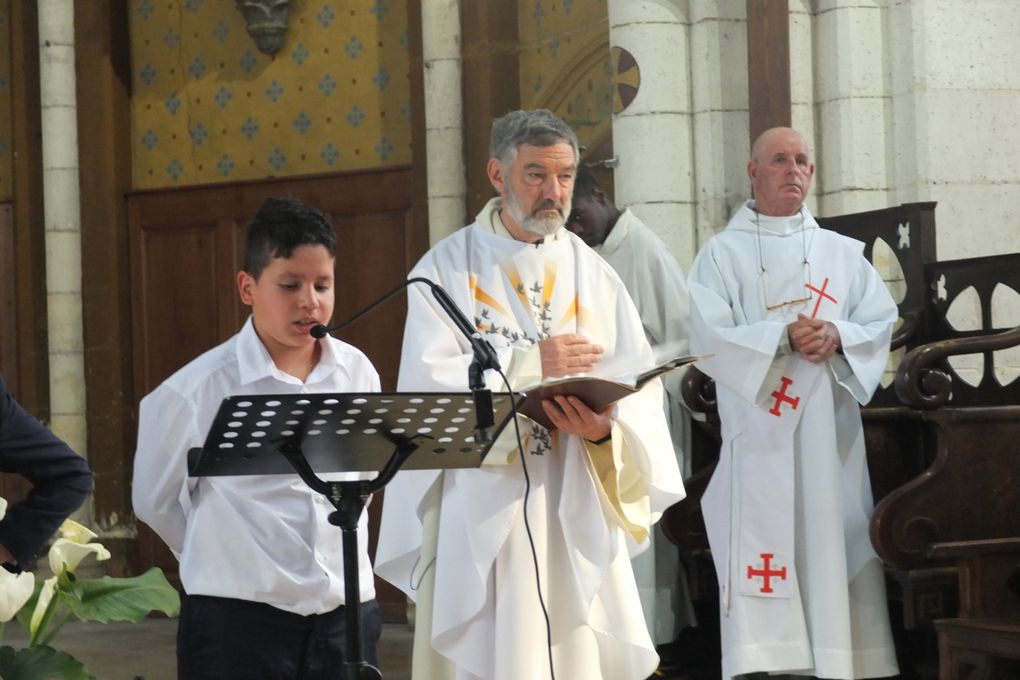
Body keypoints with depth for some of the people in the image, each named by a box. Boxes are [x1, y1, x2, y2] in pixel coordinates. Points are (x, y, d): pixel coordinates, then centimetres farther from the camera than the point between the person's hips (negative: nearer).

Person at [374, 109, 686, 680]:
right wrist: (531, 364, -16)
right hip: (480, 515, -2)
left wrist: (607, 429, -21)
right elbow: (429, 381, -12)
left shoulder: (594, 275, 9)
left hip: (576, 513, 3)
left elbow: (640, 389, -1)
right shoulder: (447, 267, 1)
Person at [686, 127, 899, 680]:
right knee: (761, 545, -9)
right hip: (758, 431, -3)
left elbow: (882, 320, 8)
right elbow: (707, 336, -7)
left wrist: (838, 336, -13)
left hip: (830, 431, 3)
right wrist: (782, 337, -19)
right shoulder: (721, 253, 4)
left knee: (834, 546, 1)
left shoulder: (843, 252, 14)